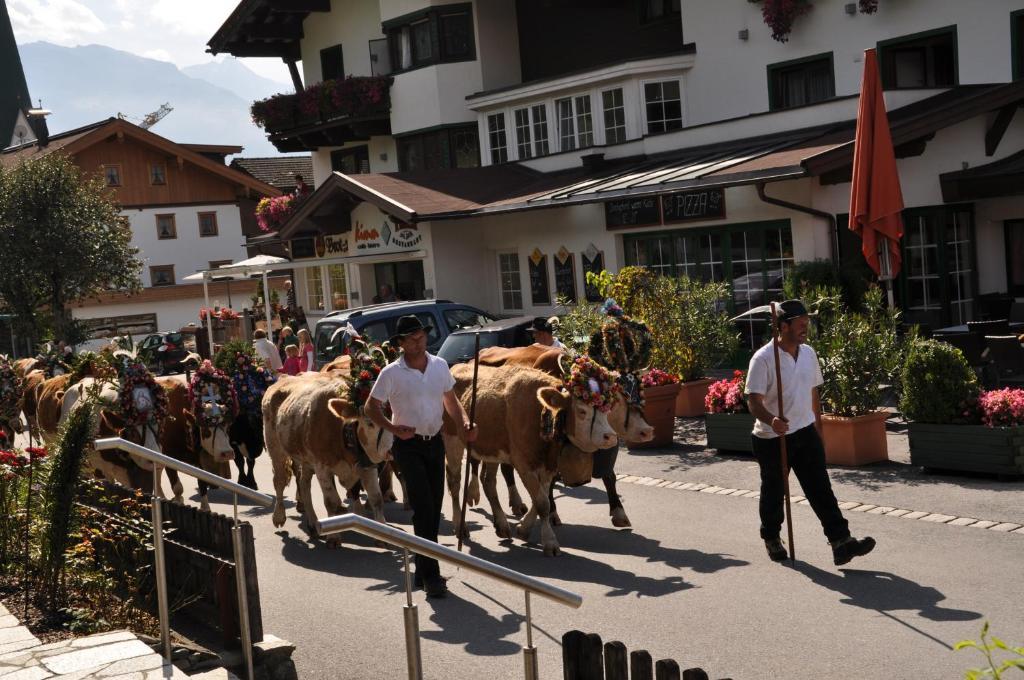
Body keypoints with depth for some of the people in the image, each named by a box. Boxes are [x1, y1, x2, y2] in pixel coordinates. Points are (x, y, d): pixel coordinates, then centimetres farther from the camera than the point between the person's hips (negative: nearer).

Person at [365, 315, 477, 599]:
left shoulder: (440, 365, 3)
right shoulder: (392, 373, -10)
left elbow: (451, 400, 13)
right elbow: (371, 407, -4)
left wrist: (464, 423, -4)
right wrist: (394, 429, -18)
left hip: (435, 442, 5)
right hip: (408, 445, -5)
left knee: (434, 508, 10)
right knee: (424, 507, -12)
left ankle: (423, 571, 23)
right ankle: (430, 575, -7)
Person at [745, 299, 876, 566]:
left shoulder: (808, 353, 5)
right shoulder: (763, 359, -16)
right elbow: (754, 400, -20)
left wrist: (818, 429, 19)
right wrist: (771, 420, -39)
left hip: (806, 433, 5)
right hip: (771, 437, -5)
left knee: (821, 489, -2)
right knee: (773, 492, 12)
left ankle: (841, 543, -6)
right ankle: (772, 539, 33)